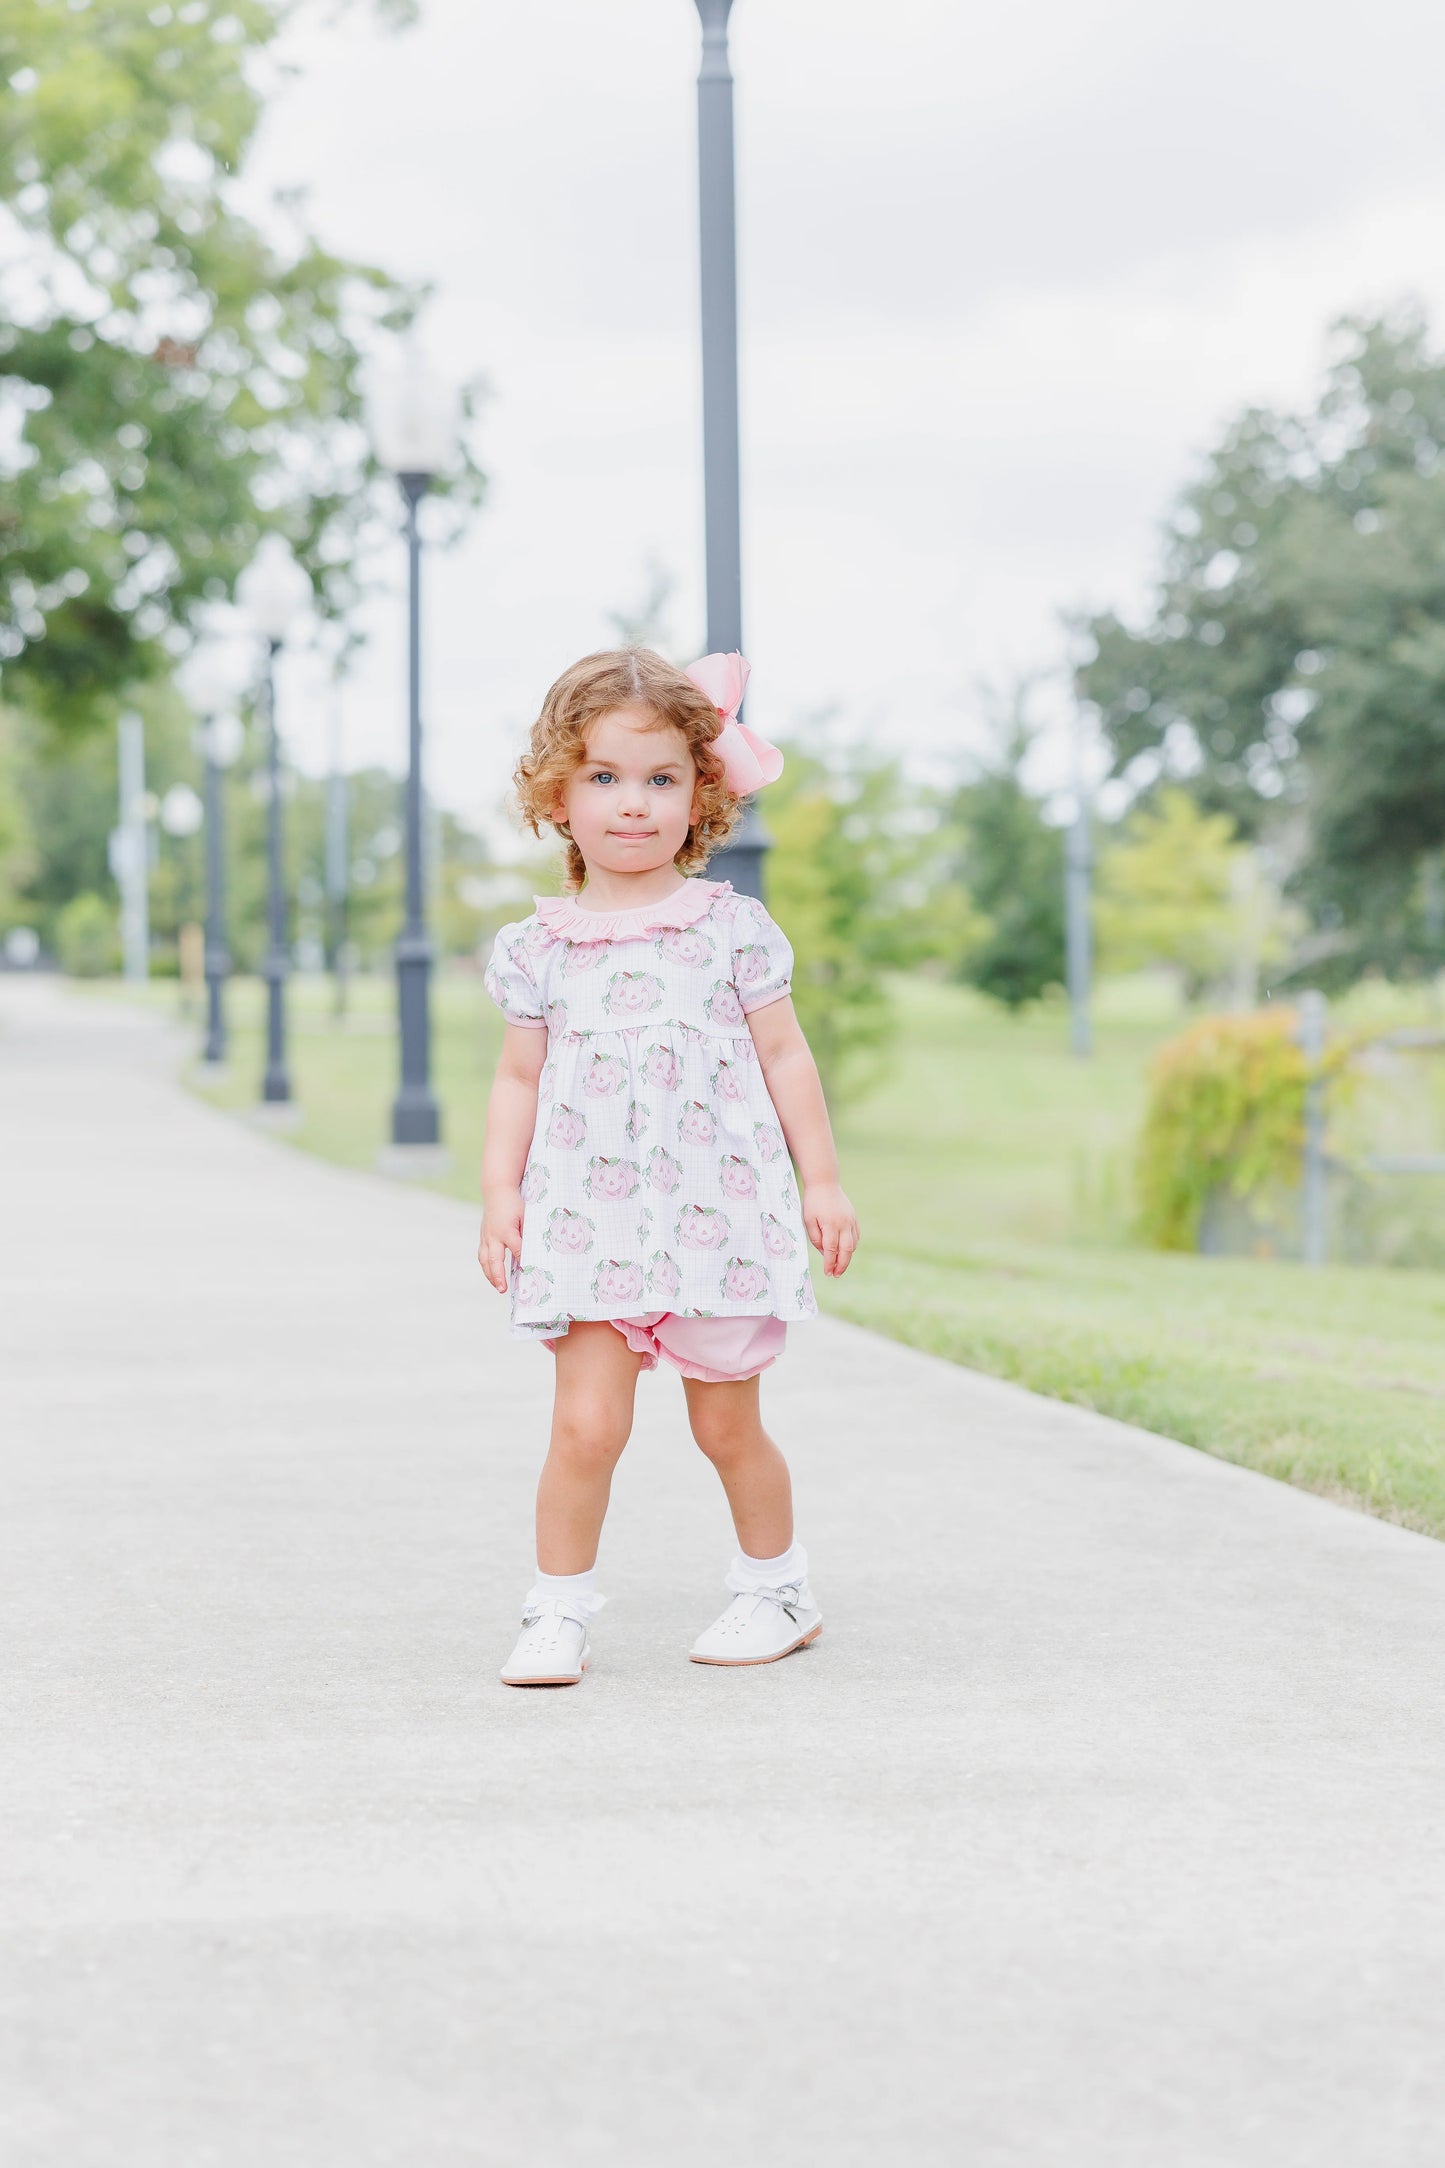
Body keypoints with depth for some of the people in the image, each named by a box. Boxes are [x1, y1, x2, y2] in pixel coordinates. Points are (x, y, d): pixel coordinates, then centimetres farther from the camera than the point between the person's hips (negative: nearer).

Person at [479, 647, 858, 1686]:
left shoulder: (732, 928, 1)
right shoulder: (539, 946, 4)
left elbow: (783, 1056, 5)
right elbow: (520, 1077, 9)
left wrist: (822, 1179, 4)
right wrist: (500, 1189, -1)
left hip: (718, 1209, 0)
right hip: (588, 1220, 0)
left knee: (727, 1424, 10)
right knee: (587, 1420, -10)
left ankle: (778, 1589, 30)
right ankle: (559, 1613, 2)